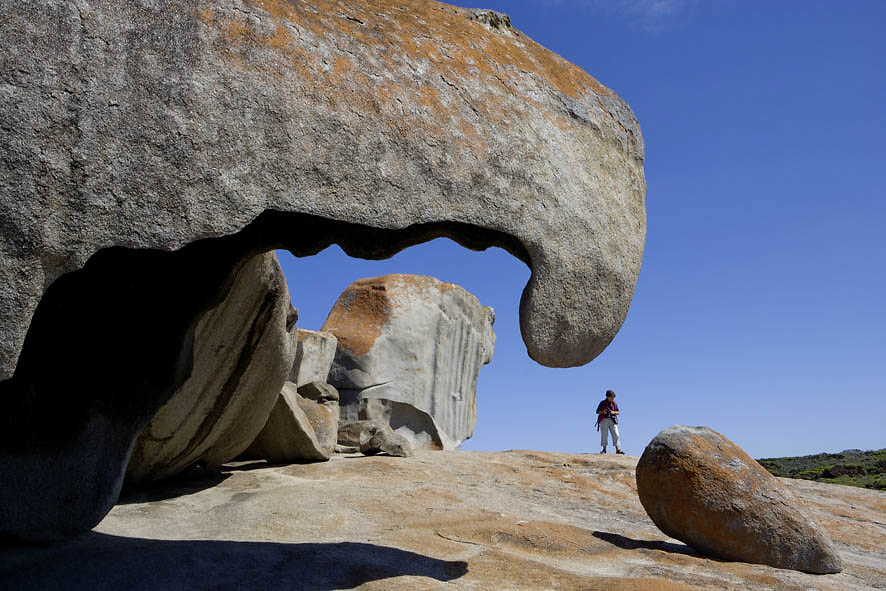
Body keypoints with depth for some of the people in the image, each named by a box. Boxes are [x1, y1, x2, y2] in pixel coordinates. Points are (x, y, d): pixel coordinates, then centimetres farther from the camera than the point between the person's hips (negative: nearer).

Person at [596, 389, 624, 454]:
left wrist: (613, 412, -12)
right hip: (604, 420, -2)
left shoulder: (614, 403, 6)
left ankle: (618, 450, -4)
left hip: (612, 420, 2)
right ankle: (604, 449, 3)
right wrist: (603, 412, -17)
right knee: (604, 435, -4)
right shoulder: (602, 403, 0)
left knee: (616, 435, -5)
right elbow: (598, 412, 3)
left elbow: (618, 412, 8)